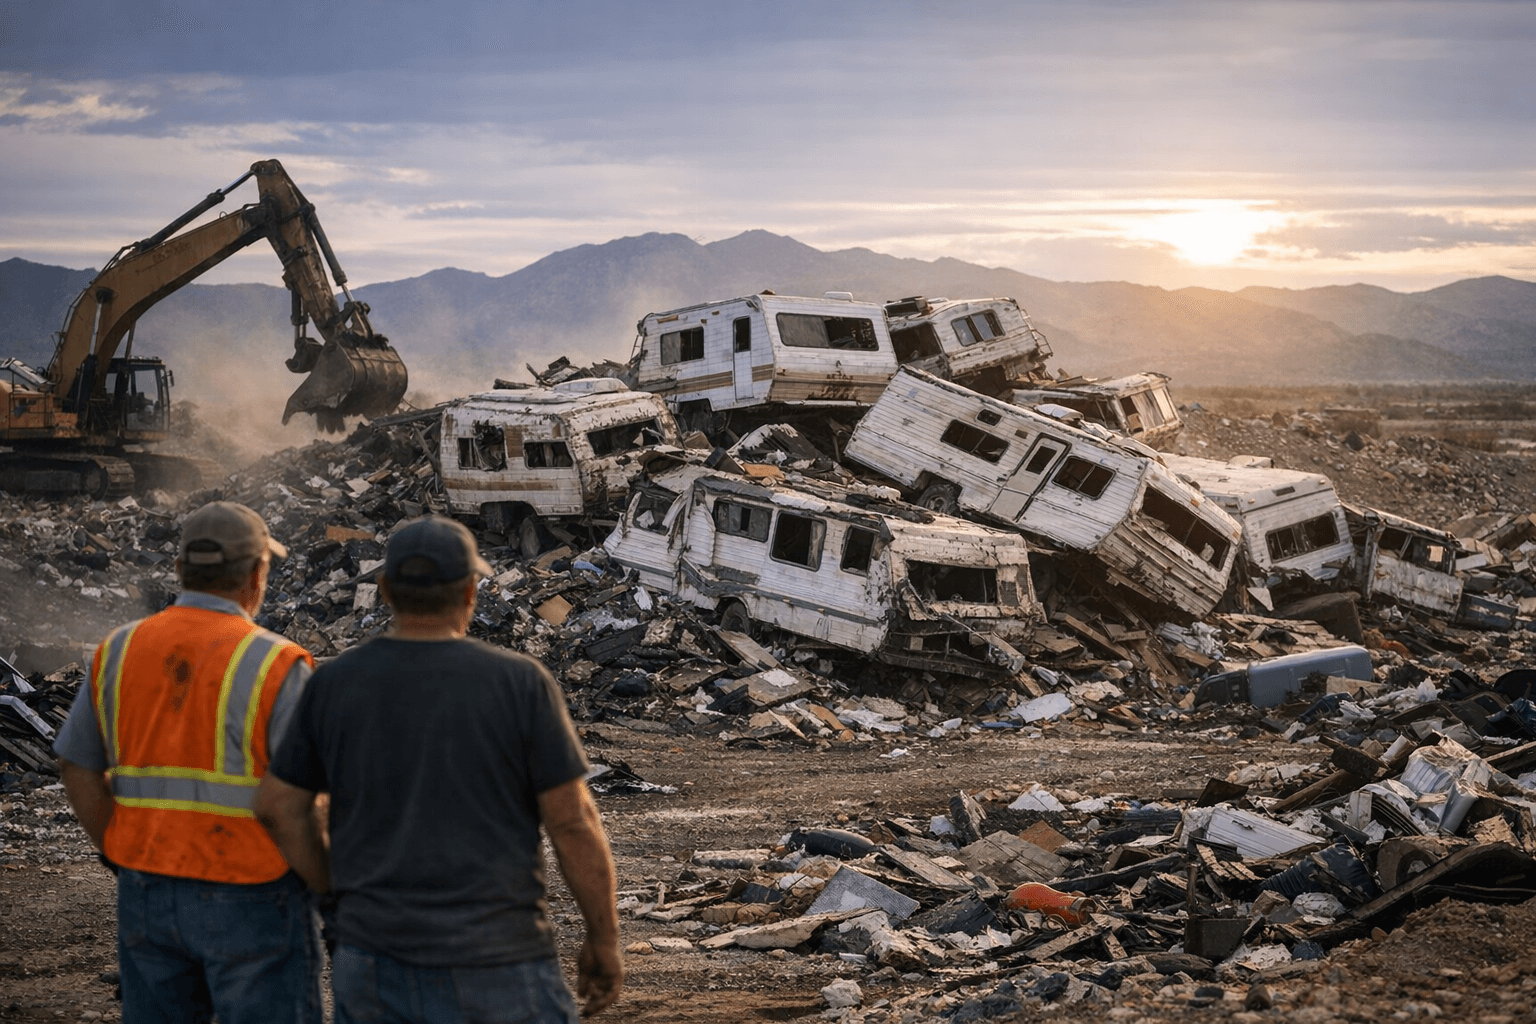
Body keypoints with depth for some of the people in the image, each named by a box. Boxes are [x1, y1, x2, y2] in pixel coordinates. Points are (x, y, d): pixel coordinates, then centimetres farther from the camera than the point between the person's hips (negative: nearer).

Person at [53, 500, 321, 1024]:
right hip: (252, 902, -5)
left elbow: (78, 769, 7)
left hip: (148, 896, 5)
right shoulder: (277, 667, -16)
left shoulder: (120, 652, 0)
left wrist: (126, 864, 14)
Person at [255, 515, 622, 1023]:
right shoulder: (520, 683, -10)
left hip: (379, 958, 3)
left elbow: (278, 807, 6)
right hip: (495, 970, -3)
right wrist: (604, 939, 3)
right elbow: (574, 821, -8)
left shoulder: (335, 683, 0)